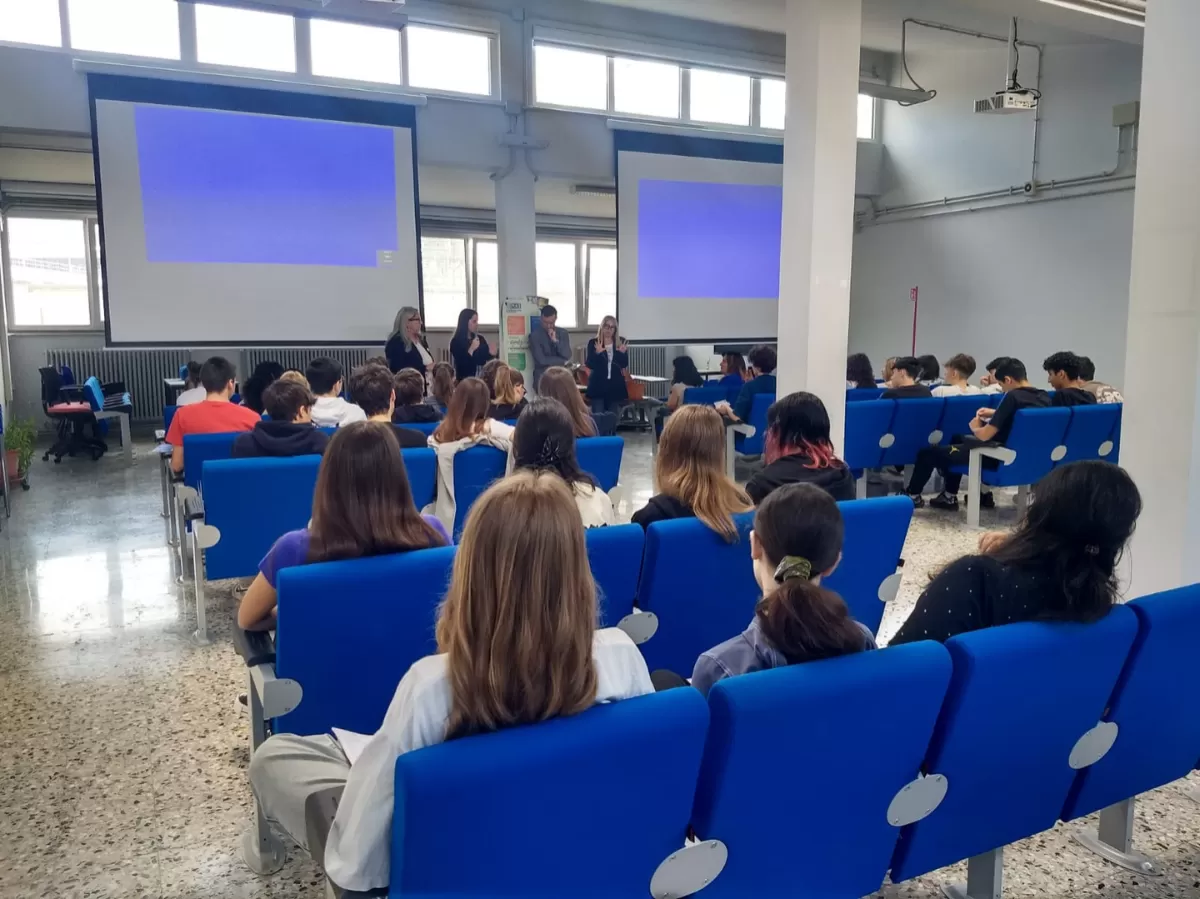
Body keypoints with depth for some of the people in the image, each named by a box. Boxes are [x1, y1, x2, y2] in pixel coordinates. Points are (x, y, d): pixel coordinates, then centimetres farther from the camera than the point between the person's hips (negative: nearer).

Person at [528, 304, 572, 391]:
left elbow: (567, 356, -4)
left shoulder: (563, 333, 7)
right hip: (543, 374, -3)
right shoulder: (535, 335, -4)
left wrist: (556, 341, -14)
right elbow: (542, 360, -12)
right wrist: (563, 361, -5)